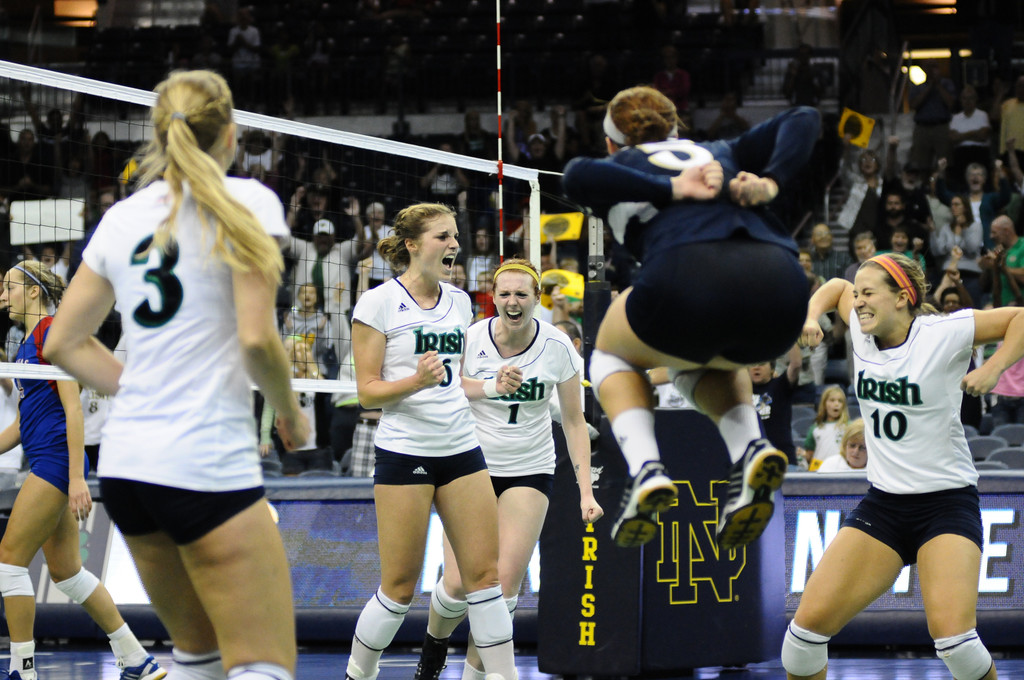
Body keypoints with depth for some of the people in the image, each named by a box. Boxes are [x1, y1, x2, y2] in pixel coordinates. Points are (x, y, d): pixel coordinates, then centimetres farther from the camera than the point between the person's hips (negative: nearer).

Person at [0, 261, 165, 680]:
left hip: (57, 459, -10)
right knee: (65, 571, 10)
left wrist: (77, 477, -20)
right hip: (45, 462, 10)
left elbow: (72, 407, -15)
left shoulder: (52, 332, -9)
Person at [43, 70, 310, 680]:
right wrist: (292, 414, 3)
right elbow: (256, 338, -14)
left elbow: (63, 344, 16)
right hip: (208, 464, -7)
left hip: (125, 462, 7)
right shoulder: (243, 201, -5)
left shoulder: (123, 217, 13)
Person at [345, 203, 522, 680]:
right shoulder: (378, 303, -6)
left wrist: (493, 386, 4)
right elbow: (368, 391, -7)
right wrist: (417, 380, -23)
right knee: (400, 587, -3)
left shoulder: (458, 302, 12)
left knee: (485, 574, -1)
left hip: (461, 449, 5)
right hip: (404, 452, -5)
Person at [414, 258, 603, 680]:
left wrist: (585, 491, -4)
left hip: (529, 471, 0)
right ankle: (434, 644, 26)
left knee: (504, 586, -10)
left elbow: (574, 421, 1)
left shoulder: (557, 346, -7)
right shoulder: (471, 339, -10)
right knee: (458, 584, -7)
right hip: (473, 467, 0)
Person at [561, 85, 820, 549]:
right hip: (782, 295, 4)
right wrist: (771, 182, 12)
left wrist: (672, 190, 1)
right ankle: (751, 450, 8)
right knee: (707, 362, 38)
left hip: (690, 280, -3)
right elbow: (804, 119, 27)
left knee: (612, 355, 31)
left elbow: (578, 177, 2)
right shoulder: (720, 154, 36)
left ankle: (645, 470, 5)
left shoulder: (617, 167, 26)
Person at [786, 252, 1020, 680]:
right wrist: (812, 315, 6)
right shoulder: (863, 332, 3)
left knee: (952, 635, -24)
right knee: (810, 621, -6)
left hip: (946, 503, -5)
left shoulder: (942, 334, -12)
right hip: (882, 504, 5)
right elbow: (837, 288, 24)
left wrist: (992, 370, -21)